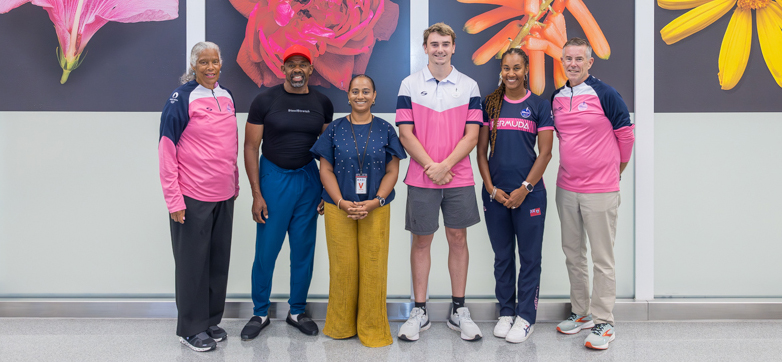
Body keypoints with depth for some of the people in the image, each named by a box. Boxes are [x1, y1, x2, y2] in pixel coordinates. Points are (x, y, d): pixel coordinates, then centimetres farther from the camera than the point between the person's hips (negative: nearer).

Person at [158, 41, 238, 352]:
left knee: (219, 260, 14)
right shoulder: (182, 98, -10)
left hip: (223, 196, 6)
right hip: (193, 197, -6)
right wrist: (174, 199, -15)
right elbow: (167, 149, -11)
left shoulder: (226, 96, 9)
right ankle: (191, 328, 20)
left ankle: (212, 320, 29)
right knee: (193, 262, 6)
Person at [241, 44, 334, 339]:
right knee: (266, 250, 1)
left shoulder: (322, 103, 5)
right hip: (273, 177, -2)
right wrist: (256, 195, -8)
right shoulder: (265, 101, -3)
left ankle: (297, 311, 25)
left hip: (308, 179, 3)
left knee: (304, 250, 8)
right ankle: (260, 313, 19)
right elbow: (250, 147, -3)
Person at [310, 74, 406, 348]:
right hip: (339, 209, 0)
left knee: (373, 266, 2)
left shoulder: (385, 130, 4)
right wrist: (342, 202, -10)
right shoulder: (335, 129, 4)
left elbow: (392, 171, 2)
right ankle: (341, 325, 22)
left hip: (376, 209, 0)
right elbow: (326, 170, 2)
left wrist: (375, 202, -11)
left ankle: (372, 328, 16)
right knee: (342, 266, 5)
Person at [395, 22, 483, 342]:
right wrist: (430, 166, -11)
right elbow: (406, 133, -3)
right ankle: (420, 311, 17)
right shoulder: (409, 85, 3)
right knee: (421, 241, 6)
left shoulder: (469, 86, 4)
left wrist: (444, 166, -12)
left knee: (458, 239, 8)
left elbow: (471, 135, -2)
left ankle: (458, 310, 19)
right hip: (421, 178, -1)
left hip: (459, 178, 1)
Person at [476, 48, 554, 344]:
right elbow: (481, 150, 6)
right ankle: (506, 312, 25)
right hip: (495, 193, 2)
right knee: (502, 256, 12)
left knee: (530, 257, 4)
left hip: (529, 192, -2)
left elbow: (545, 153, -2)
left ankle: (526, 317, 16)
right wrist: (491, 188, -4)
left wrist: (524, 189, -9)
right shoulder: (490, 104, 7)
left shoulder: (539, 105, 1)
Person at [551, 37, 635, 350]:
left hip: (600, 189, -6)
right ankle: (581, 313, 29)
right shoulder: (556, 98, 8)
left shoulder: (604, 94, -9)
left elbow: (625, 133, -2)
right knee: (573, 254, 14)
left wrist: (615, 169, 8)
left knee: (602, 257, 1)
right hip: (566, 188, 6)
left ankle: (603, 322, 11)